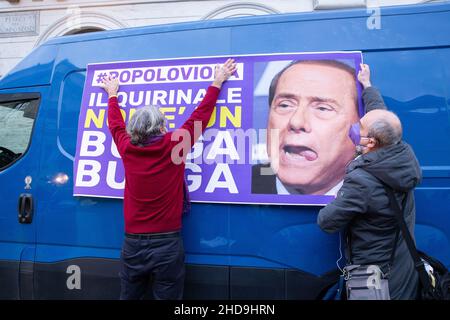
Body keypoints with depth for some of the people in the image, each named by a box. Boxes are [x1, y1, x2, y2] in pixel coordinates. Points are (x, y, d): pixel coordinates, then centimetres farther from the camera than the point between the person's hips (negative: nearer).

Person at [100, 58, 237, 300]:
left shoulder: (127, 149, -2)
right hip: (167, 245, -3)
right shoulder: (173, 144, -10)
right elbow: (200, 115, 1)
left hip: (132, 245, 4)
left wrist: (112, 94, 36)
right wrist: (217, 83, 15)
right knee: (167, 297, 8)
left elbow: (115, 124, 18)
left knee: (128, 297, 19)